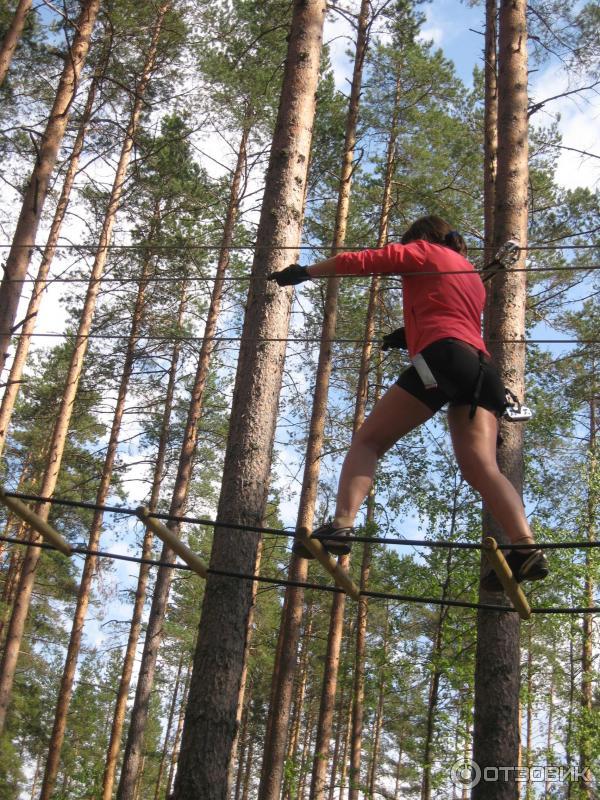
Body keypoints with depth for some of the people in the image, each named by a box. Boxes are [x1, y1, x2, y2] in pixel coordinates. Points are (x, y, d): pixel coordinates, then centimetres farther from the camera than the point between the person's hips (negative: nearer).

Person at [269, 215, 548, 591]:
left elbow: (357, 261, 12)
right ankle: (527, 548, -29)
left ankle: (341, 526, -22)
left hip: (441, 356, -6)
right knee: (481, 464, -9)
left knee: (368, 440, -3)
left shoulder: (422, 251, 16)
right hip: (482, 369, 6)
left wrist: (303, 272, 22)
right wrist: (410, 334, 58)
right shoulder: (474, 275, 36)